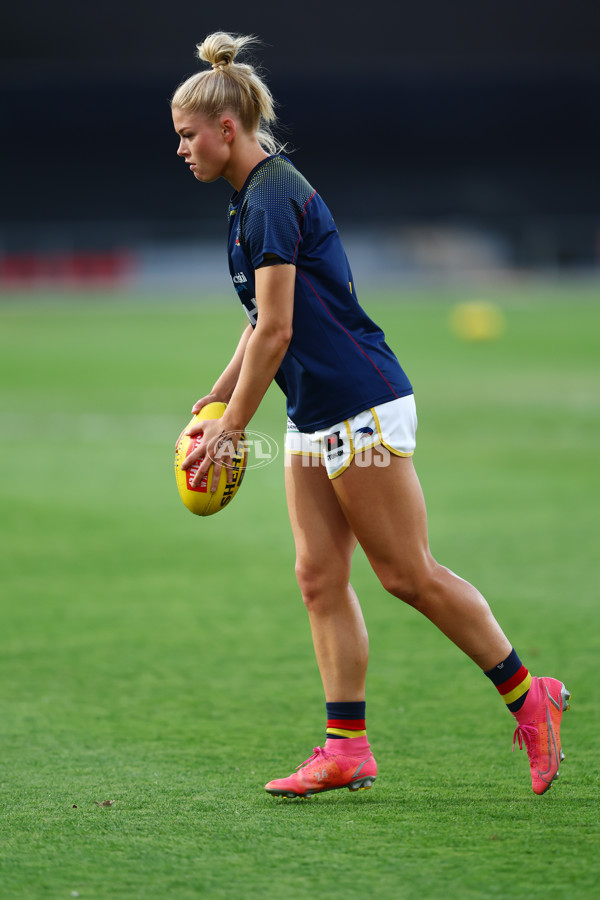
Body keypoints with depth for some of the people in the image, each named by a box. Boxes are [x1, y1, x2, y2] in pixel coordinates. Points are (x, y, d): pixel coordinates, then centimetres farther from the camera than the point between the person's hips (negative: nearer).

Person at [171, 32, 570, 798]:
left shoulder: (273, 199, -17)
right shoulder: (254, 198, 14)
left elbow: (275, 332, -19)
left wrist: (232, 427, -13)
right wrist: (213, 401, 20)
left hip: (360, 405, -10)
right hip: (316, 415, 10)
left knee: (407, 573, -4)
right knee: (319, 575, 4)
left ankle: (529, 697, 8)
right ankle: (346, 748, 5)